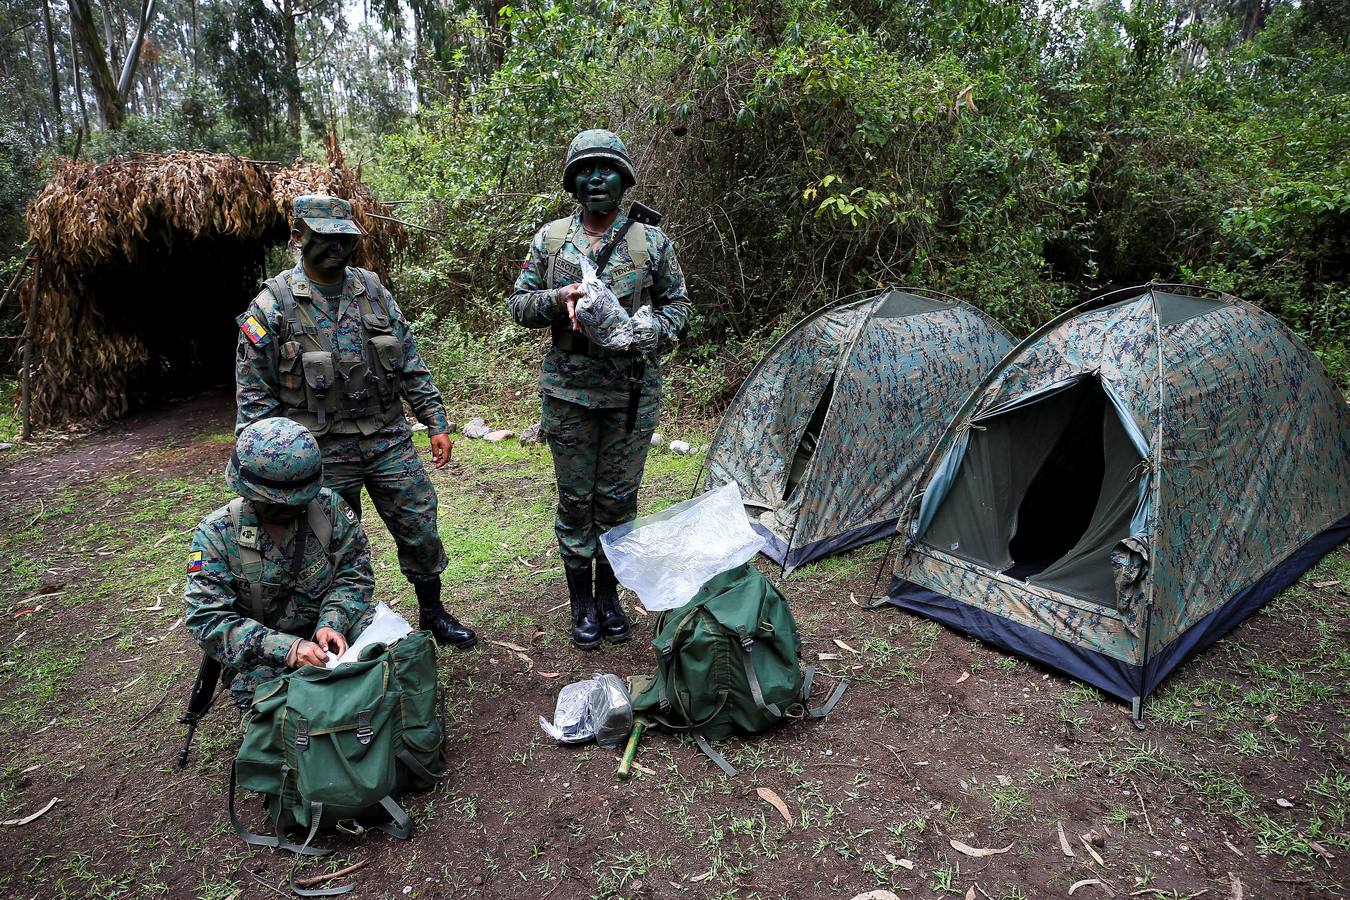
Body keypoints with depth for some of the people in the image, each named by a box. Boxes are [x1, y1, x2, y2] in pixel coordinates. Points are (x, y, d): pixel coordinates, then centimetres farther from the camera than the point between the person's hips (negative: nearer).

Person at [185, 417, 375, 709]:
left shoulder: (327, 506, -7)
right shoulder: (215, 534, -13)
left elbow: (354, 571, -2)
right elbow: (207, 619, -18)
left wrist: (331, 623, -22)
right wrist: (286, 648, -32)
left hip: (330, 623, 2)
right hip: (263, 650, -2)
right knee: (259, 680, -36)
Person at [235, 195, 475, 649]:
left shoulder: (372, 290, 4)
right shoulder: (273, 306, -7)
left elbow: (410, 364, 8)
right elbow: (254, 394, -5)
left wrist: (436, 423, 4)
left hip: (389, 440, 3)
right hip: (323, 454, -3)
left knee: (421, 530, 8)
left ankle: (433, 614, 29)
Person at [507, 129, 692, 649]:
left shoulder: (652, 242, 1)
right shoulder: (550, 239, 4)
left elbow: (678, 303, 8)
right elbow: (518, 305, 7)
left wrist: (652, 332, -13)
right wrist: (559, 298, -14)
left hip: (633, 391, 0)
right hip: (569, 390, 1)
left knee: (618, 498, 9)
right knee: (575, 500, 7)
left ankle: (610, 596, 27)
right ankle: (582, 603, 23)